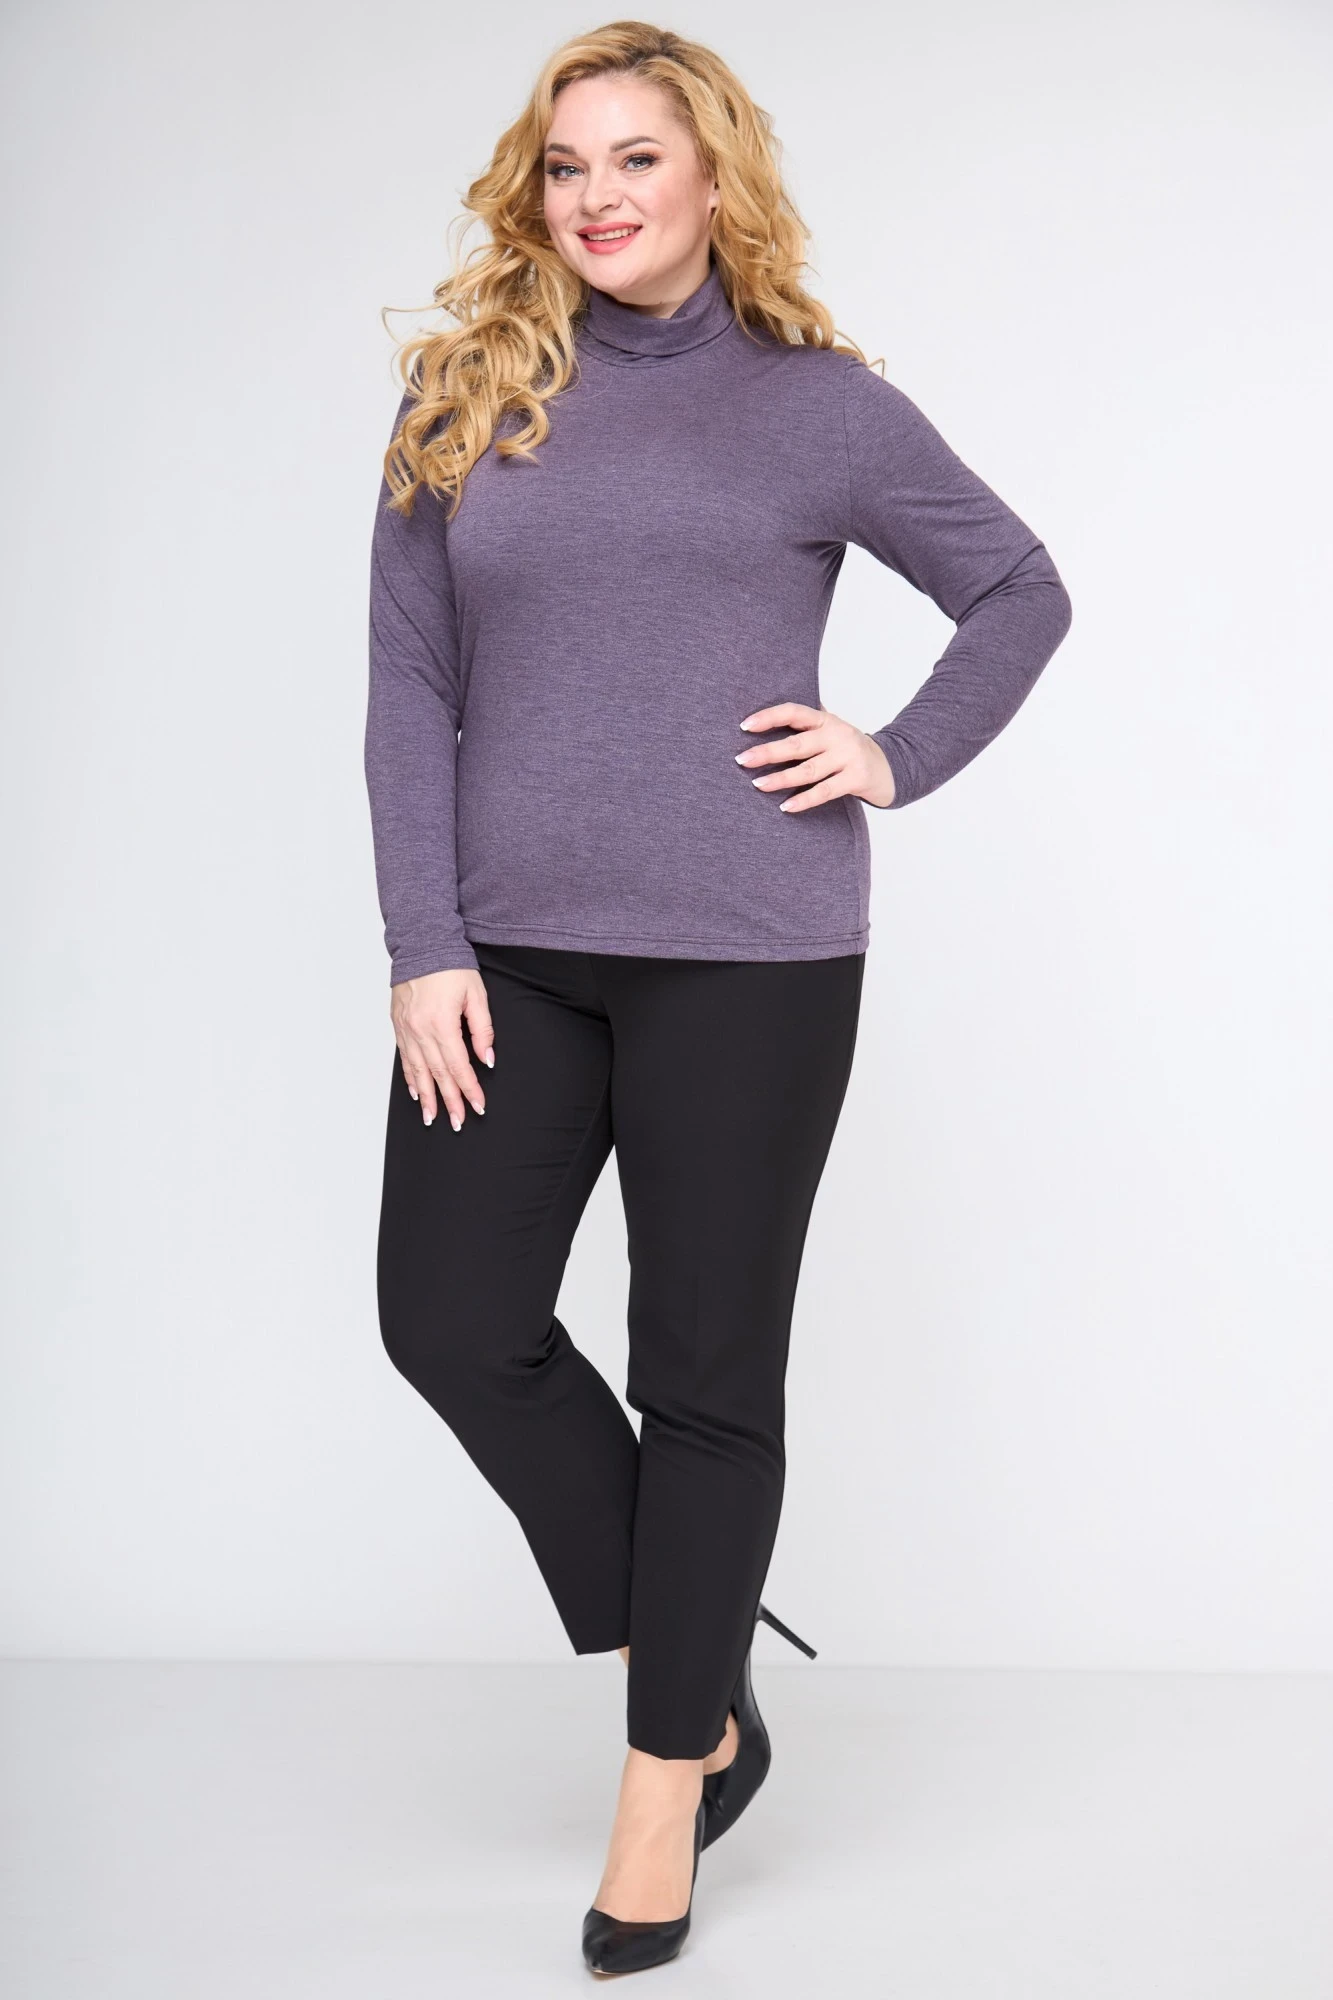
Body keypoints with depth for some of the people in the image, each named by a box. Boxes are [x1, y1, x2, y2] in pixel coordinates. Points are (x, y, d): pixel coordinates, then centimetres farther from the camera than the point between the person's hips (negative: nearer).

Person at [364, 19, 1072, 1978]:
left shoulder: (815, 402, 3)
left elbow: (1023, 590, 12)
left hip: (746, 954, -3)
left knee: (708, 1371, 3)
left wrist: (898, 758, -3)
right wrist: (426, 948, -4)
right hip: (510, 950, 4)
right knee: (452, 1320, 1)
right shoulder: (463, 402, 8)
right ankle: (699, 1669, 24)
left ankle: (669, 1787, 22)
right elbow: (411, 689, 4)